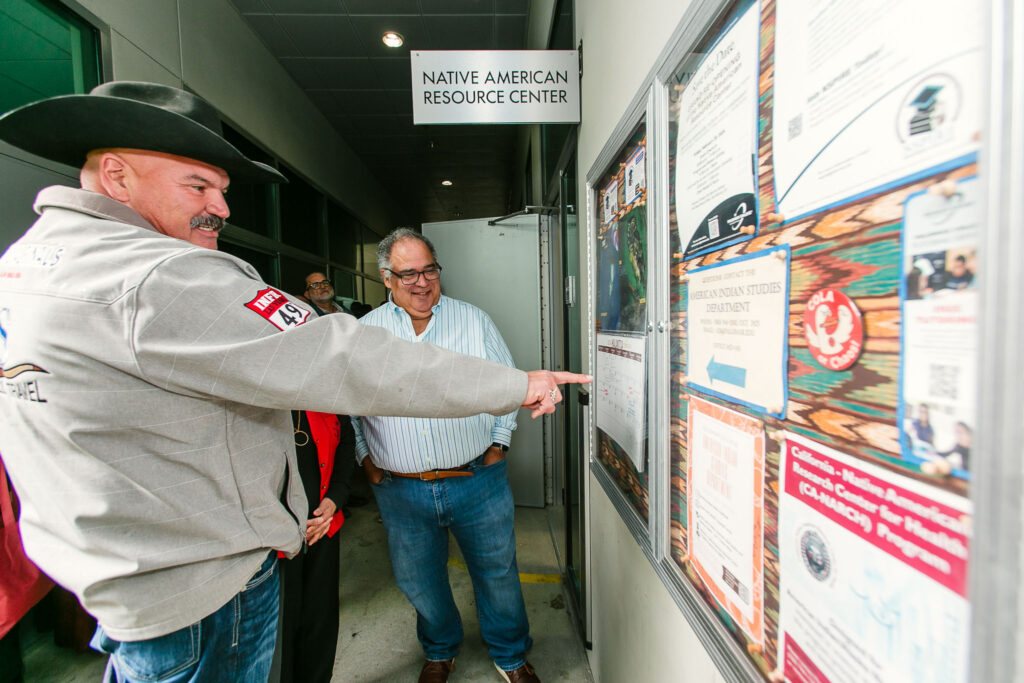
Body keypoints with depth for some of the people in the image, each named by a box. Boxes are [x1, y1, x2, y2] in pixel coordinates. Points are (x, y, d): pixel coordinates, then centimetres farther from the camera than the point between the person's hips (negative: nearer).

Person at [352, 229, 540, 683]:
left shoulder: (473, 320, -1)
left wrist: (498, 443, -1)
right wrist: (365, 457, 3)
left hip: (477, 480, -1)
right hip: (400, 489, 2)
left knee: (498, 573, 14)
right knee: (418, 580, 20)